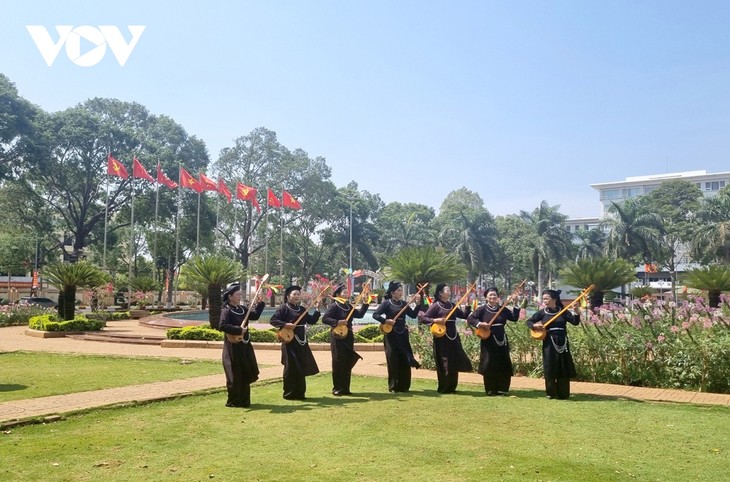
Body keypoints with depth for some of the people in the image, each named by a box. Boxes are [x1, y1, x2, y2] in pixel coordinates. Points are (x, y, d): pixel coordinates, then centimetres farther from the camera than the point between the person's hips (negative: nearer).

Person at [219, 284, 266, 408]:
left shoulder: (242, 309, 9)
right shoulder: (226, 311, -13)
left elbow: (255, 316, 17)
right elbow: (222, 326, -26)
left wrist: (261, 302, 10)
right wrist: (239, 330, -25)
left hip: (244, 346, 8)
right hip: (233, 347, -8)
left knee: (246, 374, 13)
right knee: (235, 375, -2)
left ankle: (243, 400, 23)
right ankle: (233, 401, 10)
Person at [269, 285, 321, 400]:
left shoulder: (302, 309, 14)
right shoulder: (284, 308, -7)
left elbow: (312, 320, 14)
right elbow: (272, 320, -14)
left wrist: (317, 309, 3)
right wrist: (285, 324, -24)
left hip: (302, 342, 7)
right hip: (290, 342, -7)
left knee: (302, 368, 10)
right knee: (291, 368, -3)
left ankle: (300, 393, 18)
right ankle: (289, 394, 6)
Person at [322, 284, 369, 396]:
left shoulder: (348, 306, 12)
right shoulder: (334, 306, -10)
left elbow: (360, 314, 13)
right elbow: (324, 319, -18)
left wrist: (365, 303, 8)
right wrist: (337, 322, -27)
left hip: (348, 337, 7)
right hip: (338, 337, -7)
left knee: (348, 363, 9)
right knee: (338, 363, -3)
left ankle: (345, 388, 17)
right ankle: (337, 389, 5)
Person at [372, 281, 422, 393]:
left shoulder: (403, 304, 10)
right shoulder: (387, 303, -5)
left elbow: (413, 315, 8)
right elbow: (375, 315, -11)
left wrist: (418, 304, -2)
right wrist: (386, 321, -22)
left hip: (403, 335, 5)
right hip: (391, 335, -5)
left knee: (405, 360, 5)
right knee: (393, 360, -4)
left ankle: (404, 386, 15)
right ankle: (393, 387, 5)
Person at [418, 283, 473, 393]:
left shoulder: (452, 305, 11)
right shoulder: (435, 306, -7)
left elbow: (464, 315, 13)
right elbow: (423, 318, -11)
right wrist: (435, 320, -23)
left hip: (454, 337, 6)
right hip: (442, 338, -6)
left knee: (455, 363, 9)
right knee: (444, 364, -1)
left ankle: (451, 387, 21)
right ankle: (443, 388, 11)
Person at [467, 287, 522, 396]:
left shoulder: (502, 309, 7)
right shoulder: (482, 309, -4)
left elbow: (514, 318, 5)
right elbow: (470, 319, -8)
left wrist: (515, 305, -2)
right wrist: (480, 324, -23)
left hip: (501, 340, 4)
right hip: (488, 341, -4)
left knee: (504, 365, 6)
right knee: (489, 365, -2)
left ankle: (500, 389, 18)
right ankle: (490, 390, 8)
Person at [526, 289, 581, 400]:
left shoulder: (563, 312, 2)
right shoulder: (542, 312, 1)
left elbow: (575, 321, -6)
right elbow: (529, 321, 6)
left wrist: (577, 312, -22)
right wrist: (534, 326, -14)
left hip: (562, 343, 1)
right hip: (549, 343, -1)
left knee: (564, 368, 4)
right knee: (550, 368, 0)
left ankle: (563, 394, 15)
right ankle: (551, 393, 13)